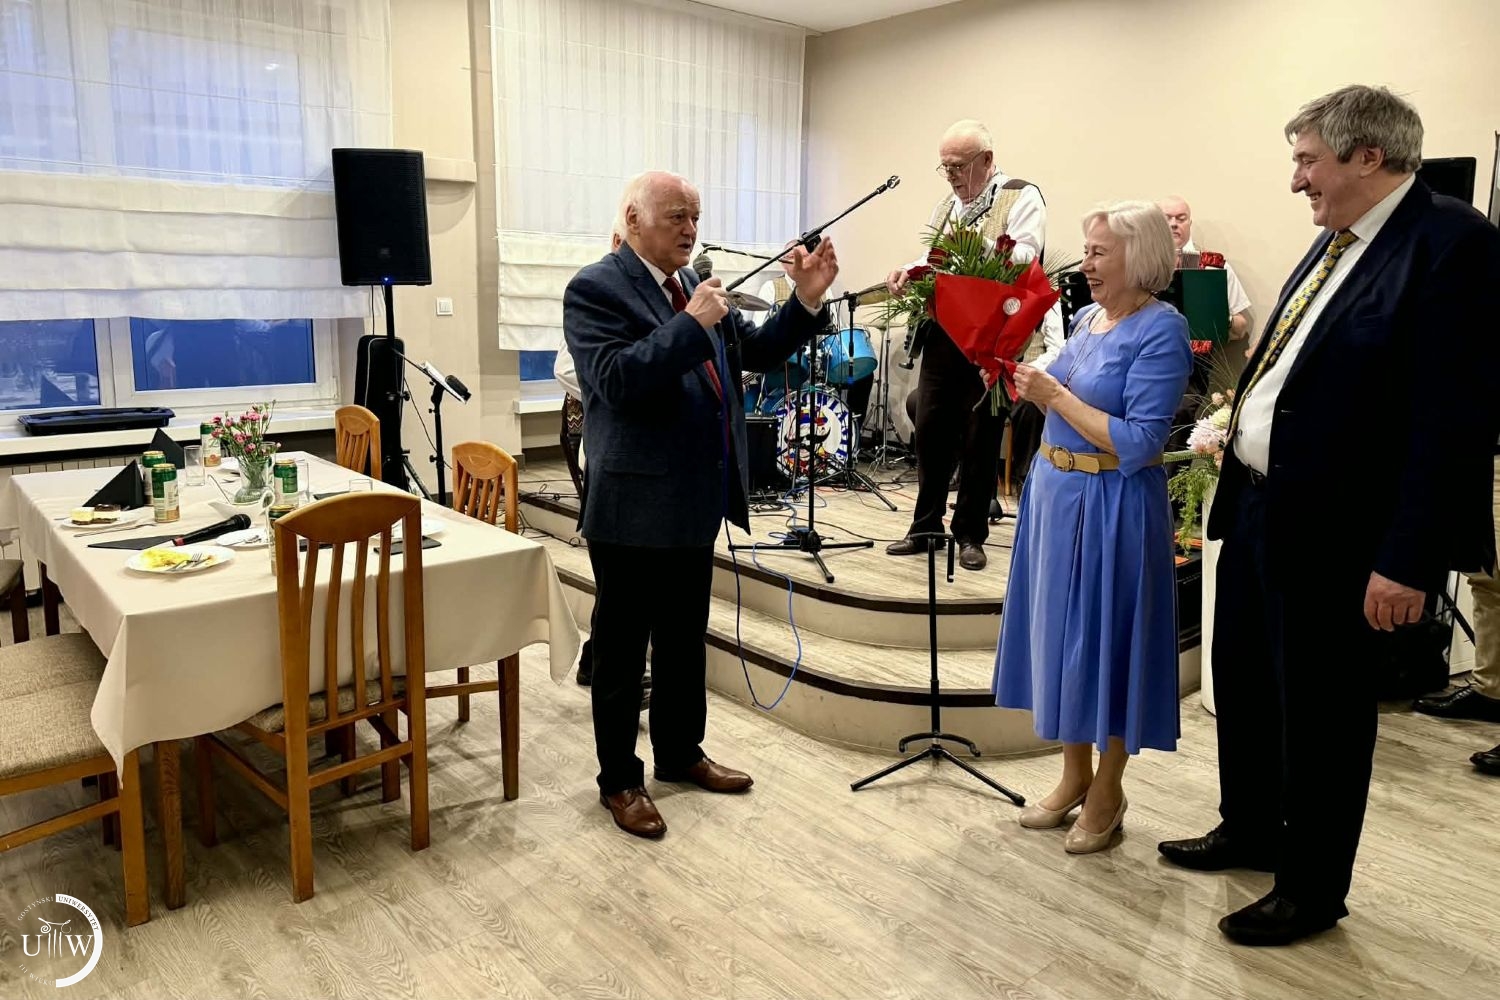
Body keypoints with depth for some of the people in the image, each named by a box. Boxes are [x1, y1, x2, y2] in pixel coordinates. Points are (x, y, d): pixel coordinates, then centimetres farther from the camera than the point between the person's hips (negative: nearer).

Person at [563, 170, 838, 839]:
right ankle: (619, 780, 22)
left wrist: (807, 301, -3)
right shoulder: (595, 289, -11)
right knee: (622, 649, 7)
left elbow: (755, 352, 10)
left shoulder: (693, 285, 11)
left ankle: (680, 753, 36)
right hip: (634, 506, -7)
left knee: (684, 640, 19)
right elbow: (615, 380, -24)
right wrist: (692, 324, -25)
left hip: (695, 501, 8)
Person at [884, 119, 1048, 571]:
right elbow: (931, 262, 16)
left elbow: (1024, 255, -17)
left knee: (980, 439, 3)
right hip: (942, 334, 6)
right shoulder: (945, 208, 18)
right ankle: (925, 527, 21)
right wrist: (909, 274, -5)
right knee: (930, 431, 8)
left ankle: (971, 534, 16)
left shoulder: (1021, 198, -2)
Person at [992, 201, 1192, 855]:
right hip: (1055, 490, 8)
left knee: (1106, 639, 5)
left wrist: (1055, 394, -19)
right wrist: (1038, 389, 1)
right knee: (1061, 633, 15)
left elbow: (1138, 444, -22)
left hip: (1112, 506, -8)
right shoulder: (1088, 317, 9)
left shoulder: (1161, 330, -15)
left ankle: (1107, 791, 24)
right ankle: (1074, 774, 32)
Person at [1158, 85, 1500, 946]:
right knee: (1243, 684, 20)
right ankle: (1250, 832, 41)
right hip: (1259, 506, 9)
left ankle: (1311, 890, 27)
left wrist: (1408, 559, -21)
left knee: (1319, 714, 7)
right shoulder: (1339, 241, 12)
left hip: (1330, 528, -9)